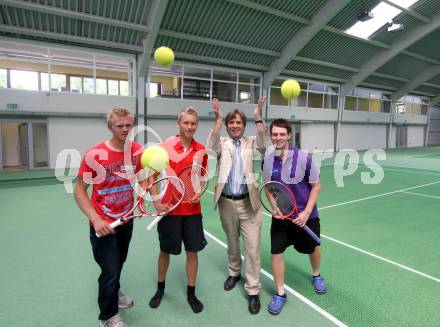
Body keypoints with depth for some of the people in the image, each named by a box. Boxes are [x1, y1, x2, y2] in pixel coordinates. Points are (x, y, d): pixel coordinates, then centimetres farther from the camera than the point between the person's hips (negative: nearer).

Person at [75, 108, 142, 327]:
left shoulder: (137, 151, -7)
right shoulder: (94, 155, -21)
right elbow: (79, 191, -14)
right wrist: (96, 220, -24)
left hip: (127, 220, 5)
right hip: (103, 224, -5)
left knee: (119, 262, 23)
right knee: (110, 269, 2)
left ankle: (113, 291, 54)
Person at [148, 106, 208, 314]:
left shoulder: (201, 150, 0)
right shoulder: (165, 146, -9)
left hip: (193, 209, 2)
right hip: (169, 209, -2)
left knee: (193, 251, 9)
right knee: (166, 250, 14)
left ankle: (191, 293, 31)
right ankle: (160, 288, 40)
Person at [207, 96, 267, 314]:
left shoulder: (250, 142, 3)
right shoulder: (222, 144, 3)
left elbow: (263, 145, -17)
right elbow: (211, 147, -18)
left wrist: (258, 118, -25)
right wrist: (217, 118, -24)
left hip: (249, 202, -1)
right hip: (227, 202, 1)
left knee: (252, 247, 1)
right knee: (232, 243, 20)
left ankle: (253, 290, 15)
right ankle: (234, 272, 44)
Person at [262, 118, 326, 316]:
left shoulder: (304, 158, -16)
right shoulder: (267, 161, -7)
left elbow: (316, 186, -9)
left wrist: (306, 212, -15)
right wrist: (274, 206, -14)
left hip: (306, 215, -1)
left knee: (312, 248, 19)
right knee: (276, 252, -2)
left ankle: (316, 276, 52)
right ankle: (280, 294, 19)